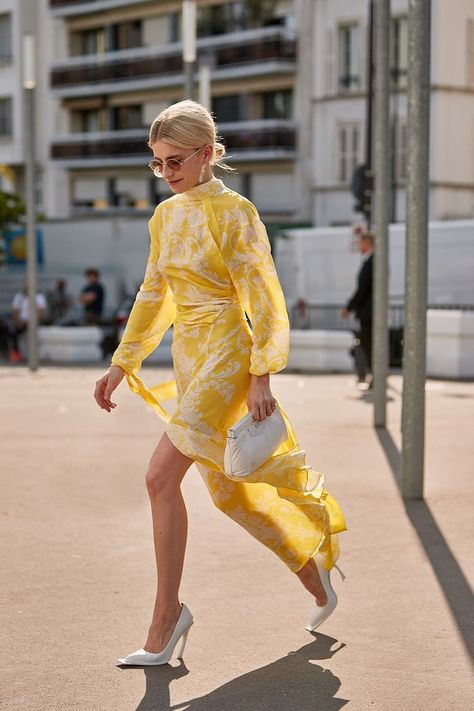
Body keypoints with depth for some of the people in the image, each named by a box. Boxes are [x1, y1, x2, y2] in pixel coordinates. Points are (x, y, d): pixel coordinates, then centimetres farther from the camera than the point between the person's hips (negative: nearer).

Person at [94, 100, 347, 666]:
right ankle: (314, 575, 31)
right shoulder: (165, 216, 11)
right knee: (228, 490, 12)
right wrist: (121, 364, 15)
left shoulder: (233, 212, -10)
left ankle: (166, 614, -7)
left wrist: (261, 375, -16)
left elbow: (263, 298, -12)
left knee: (161, 476, -17)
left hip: (226, 353, -8)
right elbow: (154, 296, 18)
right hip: (187, 357, 8)